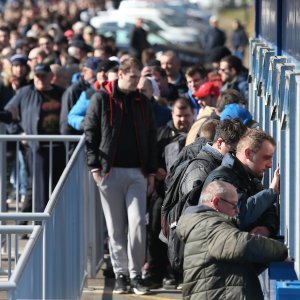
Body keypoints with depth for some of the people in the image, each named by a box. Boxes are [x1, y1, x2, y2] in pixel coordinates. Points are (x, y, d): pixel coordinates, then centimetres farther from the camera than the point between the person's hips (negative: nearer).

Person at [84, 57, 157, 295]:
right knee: (116, 228, 2)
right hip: (110, 172, -2)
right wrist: (95, 166, -6)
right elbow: (90, 133, 1)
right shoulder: (101, 100, 2)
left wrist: (151, 172, 9)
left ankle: (136, 273, -1)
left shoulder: (143, 102, 12)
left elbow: (151, 138, 14)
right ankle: (121, 273, 10)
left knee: (137, 224, -8)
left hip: (137, 173, 2)